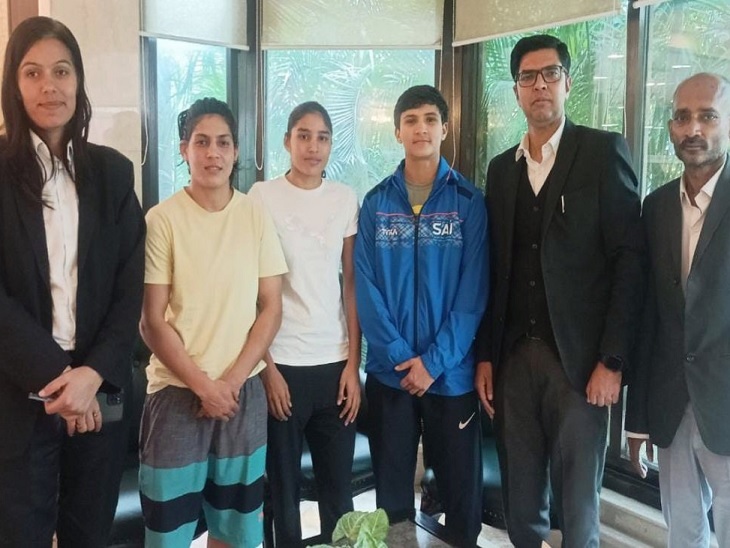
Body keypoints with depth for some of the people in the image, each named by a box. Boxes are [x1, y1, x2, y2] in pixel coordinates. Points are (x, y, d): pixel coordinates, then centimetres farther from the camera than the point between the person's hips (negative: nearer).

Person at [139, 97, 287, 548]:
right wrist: (203, 384, -11)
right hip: (177, 391, -2)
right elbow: (151, 321, -7)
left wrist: (232, 380, -7)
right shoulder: (162, 219, -7)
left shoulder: (257, 217, 1)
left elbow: (271, 309, 1)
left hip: (244, 389, 3)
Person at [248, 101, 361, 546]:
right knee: (283, 483, 9)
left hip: (335, 362, 2)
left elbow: (352, 285, 6)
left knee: (339, 484, 9)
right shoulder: (262, 197, -2)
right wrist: (264, 366, -4)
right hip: (282, 362, -2)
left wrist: (354, 363, 1)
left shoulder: (346, 199, 6)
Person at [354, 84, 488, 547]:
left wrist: (434, 360, -14)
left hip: (451, 372, -1)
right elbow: (365, 287, -3)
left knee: (461, 485, 11)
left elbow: (473, 290, -7)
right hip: (389, 372, 1)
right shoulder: (376, 203, 2)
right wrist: (400, 356, -13)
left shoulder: (469, 201, -2)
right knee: (390, 484, 14)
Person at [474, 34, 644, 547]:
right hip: (513, 357, 4)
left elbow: (629, 258, -8)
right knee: (520, 494, 13)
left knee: (577, 498, 7)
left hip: (578, 357, -4)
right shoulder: (502, 167, 12)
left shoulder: (604, 151, -2)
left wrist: (612, 360, -13)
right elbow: (496, 268, 11)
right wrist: (485, 354, 6)